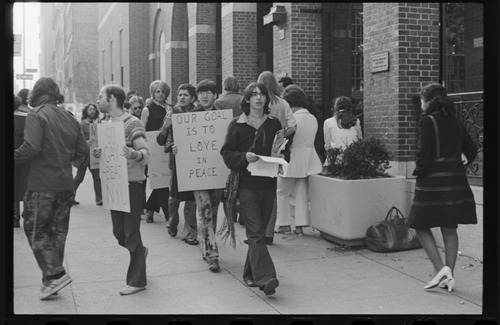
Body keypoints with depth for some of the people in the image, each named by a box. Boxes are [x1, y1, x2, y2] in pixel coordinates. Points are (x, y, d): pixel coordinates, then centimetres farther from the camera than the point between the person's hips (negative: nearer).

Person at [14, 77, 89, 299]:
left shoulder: (36, 115, -9)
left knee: (35, 230, 4)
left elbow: (31, 148, -21)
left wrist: (14, 159, -8)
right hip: (66, 184, 7)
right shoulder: (69, 118, 11)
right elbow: (82, 150, 12)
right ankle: (51, 280, 19)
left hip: (42, 184, -7)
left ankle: (55, 274, -5)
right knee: (57, 231, 12)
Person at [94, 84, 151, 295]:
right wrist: (100, 153, 1)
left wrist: (134, 154, -38)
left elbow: (147, 154, -17)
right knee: (119, 233, 12)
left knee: (131, 232, -3)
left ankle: (137, 280, 8)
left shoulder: (132, 123, -11)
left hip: (131, 183, -7)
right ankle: (139, 251, 40)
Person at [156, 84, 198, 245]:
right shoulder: (171, 115, 6)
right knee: (174, 196, 6)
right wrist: (165, 127, -15)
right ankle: (172, 224, 31)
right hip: (176, 160, 1)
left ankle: (190, 233, 4)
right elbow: (161, 141, 3)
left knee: (191, 197, -4)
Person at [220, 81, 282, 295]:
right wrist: (244, 157, -18)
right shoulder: (237, 125, 2)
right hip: (247, 184, -3)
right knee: (255, 233, -11)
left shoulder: (274, 124, 10)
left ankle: (251, 273, 24)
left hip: (268, 184, 4)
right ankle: (265, 278, -16)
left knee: (259, 231, 10)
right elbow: (227, 153, -1)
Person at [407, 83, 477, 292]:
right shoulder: (456, 123, 10)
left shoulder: (427, 121, -10)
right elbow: (472, 150, 14)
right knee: (450, 229, 11)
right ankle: (448, 276, 15)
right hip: (456, 180, 7)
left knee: (421, 226, 5)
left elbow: (424, 153, -18)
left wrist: (419, 172, -2)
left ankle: (441, 269, -6)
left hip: (433, 181, -7)